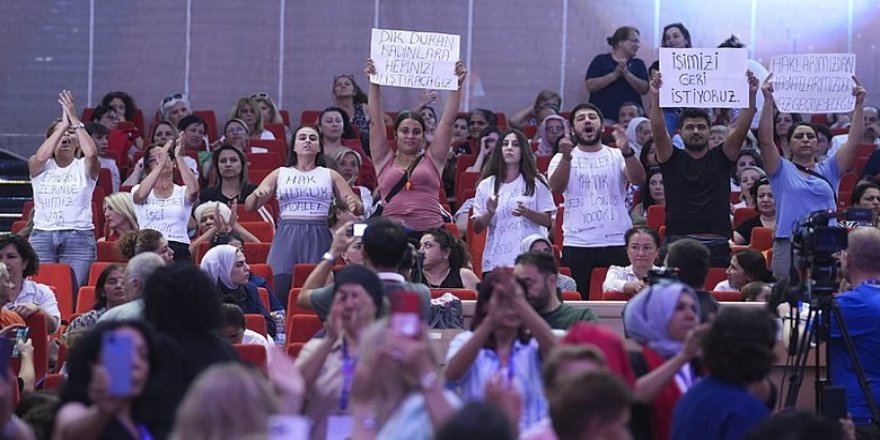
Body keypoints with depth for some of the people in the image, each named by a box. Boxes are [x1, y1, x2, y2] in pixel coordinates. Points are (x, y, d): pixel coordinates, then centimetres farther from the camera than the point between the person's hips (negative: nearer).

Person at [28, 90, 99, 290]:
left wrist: (75, 120, -11)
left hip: (78, 237, -1)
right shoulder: (40, 167, 11)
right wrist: (63, 124, -9)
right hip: (42, 236, 1)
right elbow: (40, 157, -13)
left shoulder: (84, 167, 8)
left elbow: (91, 153, -15)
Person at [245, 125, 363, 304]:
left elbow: (359, 209, 12)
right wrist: (257, 194, -10)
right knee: (279, 295, -11)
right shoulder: (280, 174, 16)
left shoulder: (330, 175, 15)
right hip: (286, 237, 0)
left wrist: (354, 205, -12)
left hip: (318, 238, 0)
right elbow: (249, 206, 12)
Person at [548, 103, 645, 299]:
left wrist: (627, 151, -27)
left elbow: (639, 179, -8)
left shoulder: (617, 156, 10)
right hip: (577, 245, -1)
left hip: (617, 244, 1)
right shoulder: (562, 158, 8)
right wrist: (566, 157, -29)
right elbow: (556, 187, -11)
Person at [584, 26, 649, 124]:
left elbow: (644, 89, 3)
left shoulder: (638, 64, 16)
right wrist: (615, 74, -11)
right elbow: (590, 86, -4)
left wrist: (627, 74, -10)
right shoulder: (601, 60, 8)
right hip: (603, 116, -2)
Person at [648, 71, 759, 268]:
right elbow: (658, 132, -6)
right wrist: (655, 98, -19)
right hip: (679, 241, -2)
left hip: (717, 245, 2)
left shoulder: (721, 158, 13)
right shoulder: (672, 159, 9)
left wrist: (751, 96, -11)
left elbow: (741, 130, 2)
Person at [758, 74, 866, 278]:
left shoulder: (828, 171, 16)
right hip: (789, 244, -3)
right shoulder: (782, 171, 8)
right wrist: (768, 101, -11)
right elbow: (766, 140, -5)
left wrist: (859, 105, 1)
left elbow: (853, 141, 8)